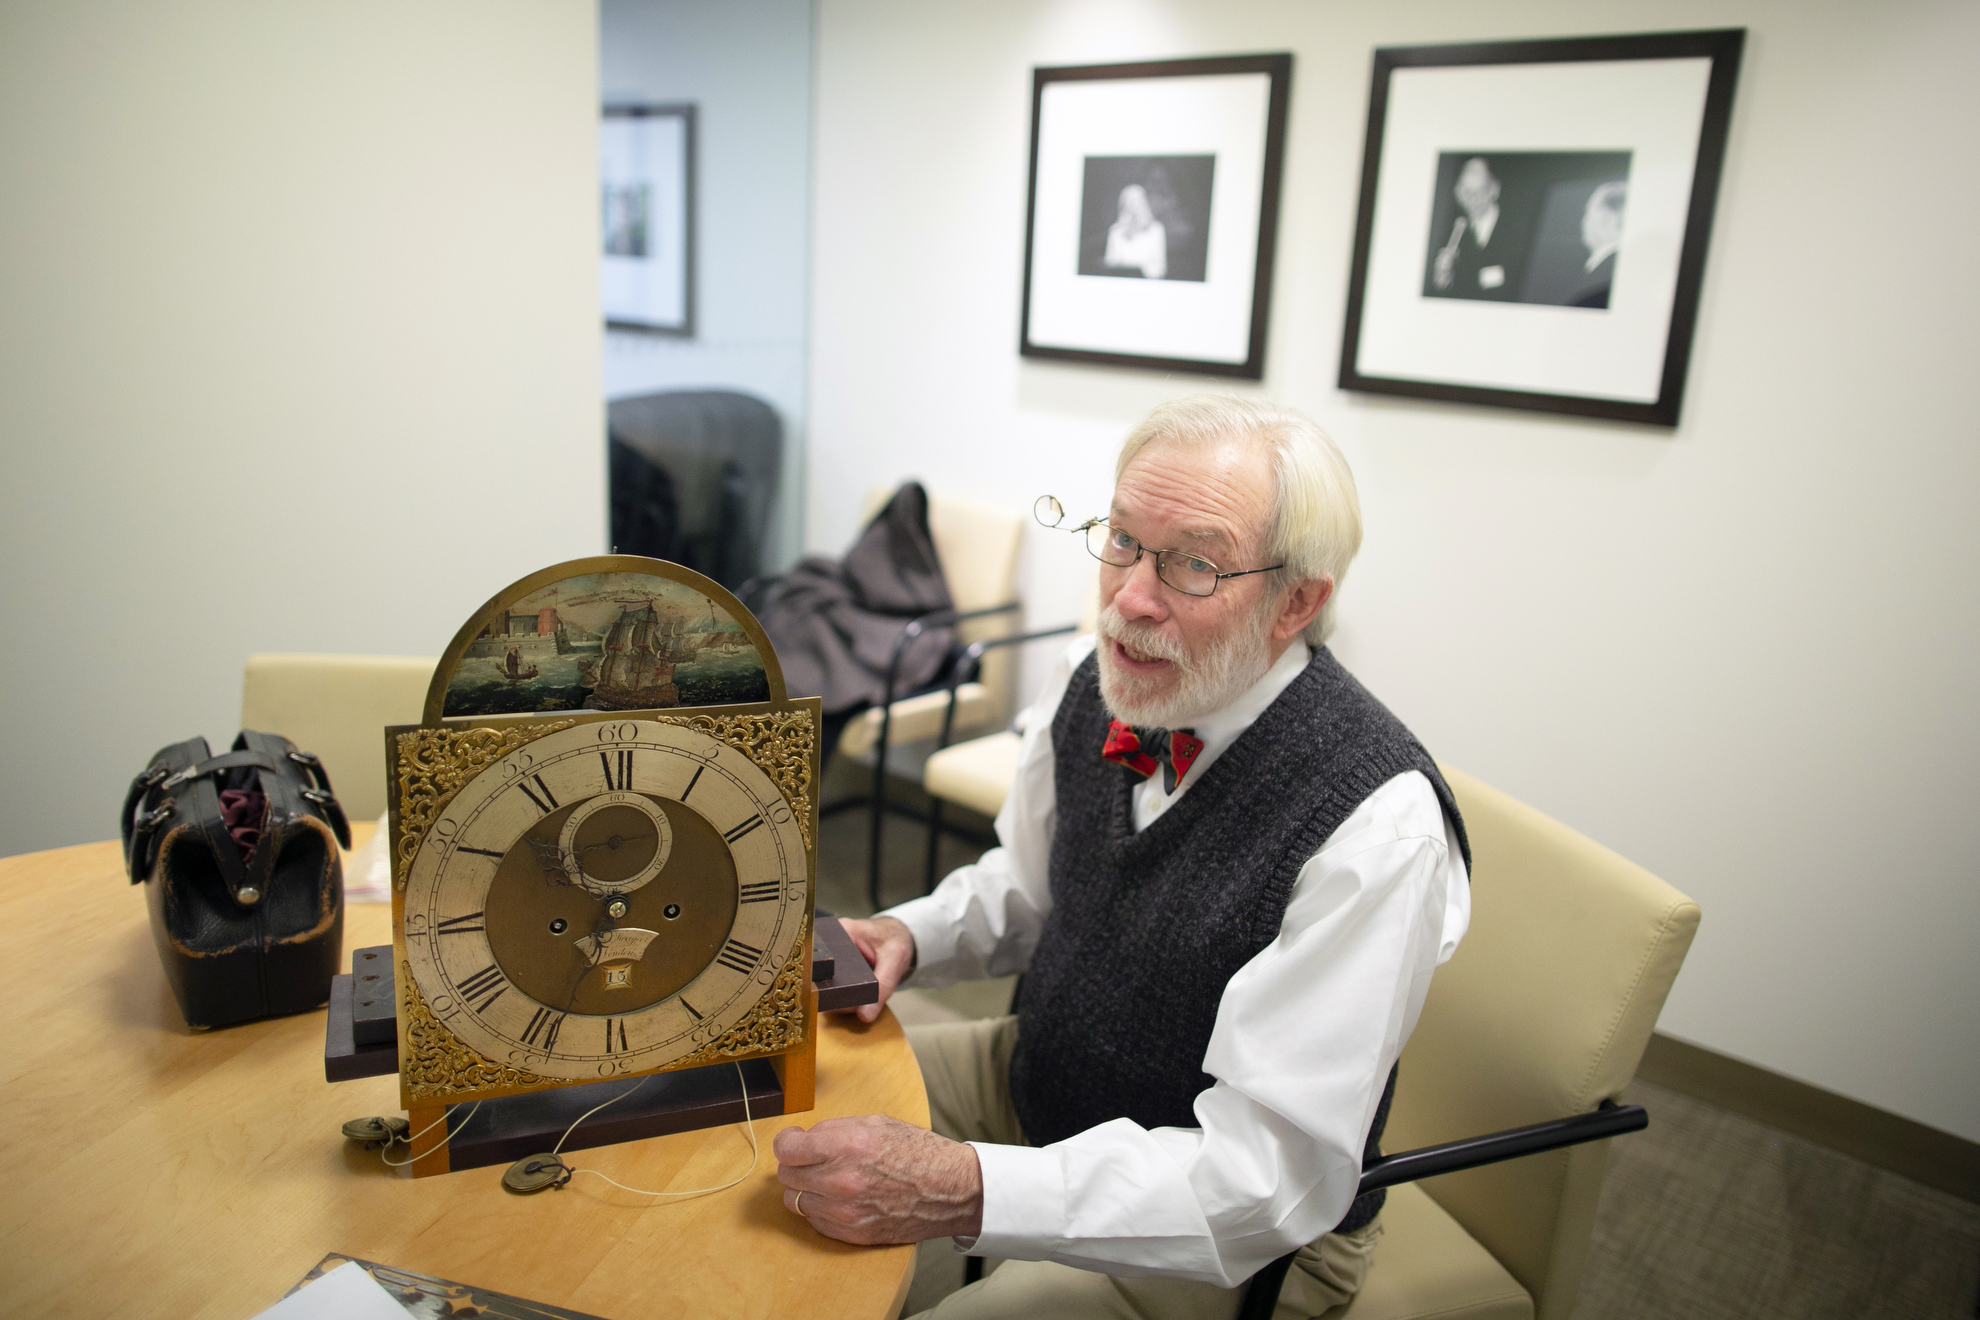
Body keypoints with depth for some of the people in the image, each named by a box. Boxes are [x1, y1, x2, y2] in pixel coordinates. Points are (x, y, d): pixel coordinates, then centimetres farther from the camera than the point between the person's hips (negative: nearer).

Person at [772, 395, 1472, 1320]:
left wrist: (963, 1192, -39)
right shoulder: (1090, 680, -9)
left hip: (1235, 1243, -6)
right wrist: (908, 937, -12)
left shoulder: (1377, 827, -30)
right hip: (1041, 1079, 6)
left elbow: (1270, 1179, -30)